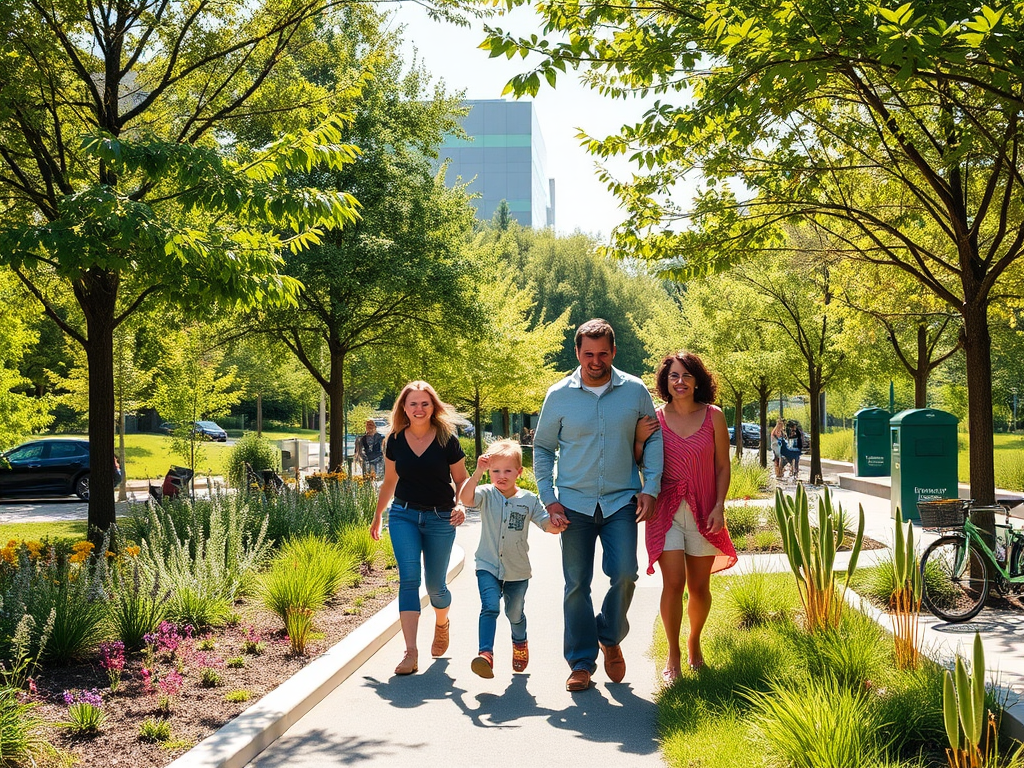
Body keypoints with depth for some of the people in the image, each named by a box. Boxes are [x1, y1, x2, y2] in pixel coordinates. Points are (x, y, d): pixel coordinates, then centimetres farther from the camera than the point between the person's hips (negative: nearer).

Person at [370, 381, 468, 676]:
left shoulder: (447, 440, -6)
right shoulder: (395, 441, 1)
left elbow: (461, 480, 2)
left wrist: (462, 506, -18)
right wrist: (377, 516, 22)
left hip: (440, 519, -1)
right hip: (403, 515, 1)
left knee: (435, 585, 6)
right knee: (409, 579, -13)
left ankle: (442, 624, 41)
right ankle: (411, 653, -16)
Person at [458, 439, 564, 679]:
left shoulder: (529, 500, -1)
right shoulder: (486, 494, -6)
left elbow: (551, 526, -2)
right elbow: (465, 498, -28)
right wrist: (478, 472, -37)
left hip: (518, 571, 2)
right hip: (488, 567, -2)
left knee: (515, 614, 18)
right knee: (490, 607, -22)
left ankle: (520, 644, 47)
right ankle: (486, 654, -28)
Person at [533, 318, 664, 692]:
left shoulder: (635, 391, 0)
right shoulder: (559, 396, 0)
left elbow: (654, 438, 8)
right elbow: (542, 448, 9)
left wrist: (650, 488, -2)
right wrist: (549, 499, 0)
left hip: (621, 501, 0)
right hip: (575, 503, 0)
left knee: (624, 574, -11)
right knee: (577, 584, 2)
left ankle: (610, 638, 17)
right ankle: (582, 663, 12)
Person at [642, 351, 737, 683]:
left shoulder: (713, 416, 0)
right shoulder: (655, 419, 0)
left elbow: (722, 466, 3)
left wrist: (719, 507, -6)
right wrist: (641, 438, -12)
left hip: (703, 512, 1)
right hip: (667, 509, -1)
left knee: (699, 587, 8)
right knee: (673, 582, -10)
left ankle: (694, 641, 33)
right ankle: (673, 653, 5)